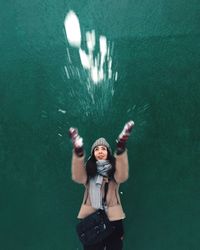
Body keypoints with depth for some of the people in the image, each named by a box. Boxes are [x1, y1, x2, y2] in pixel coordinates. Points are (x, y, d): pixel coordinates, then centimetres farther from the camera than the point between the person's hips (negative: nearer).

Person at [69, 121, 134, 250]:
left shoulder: (114, 168, 5)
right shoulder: (88, 169, 6)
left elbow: (122, 177, -19)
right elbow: (78, 177, -17)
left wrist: (120, 148, -34)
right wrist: (78, 151, -34)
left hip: (113, 218, 0)